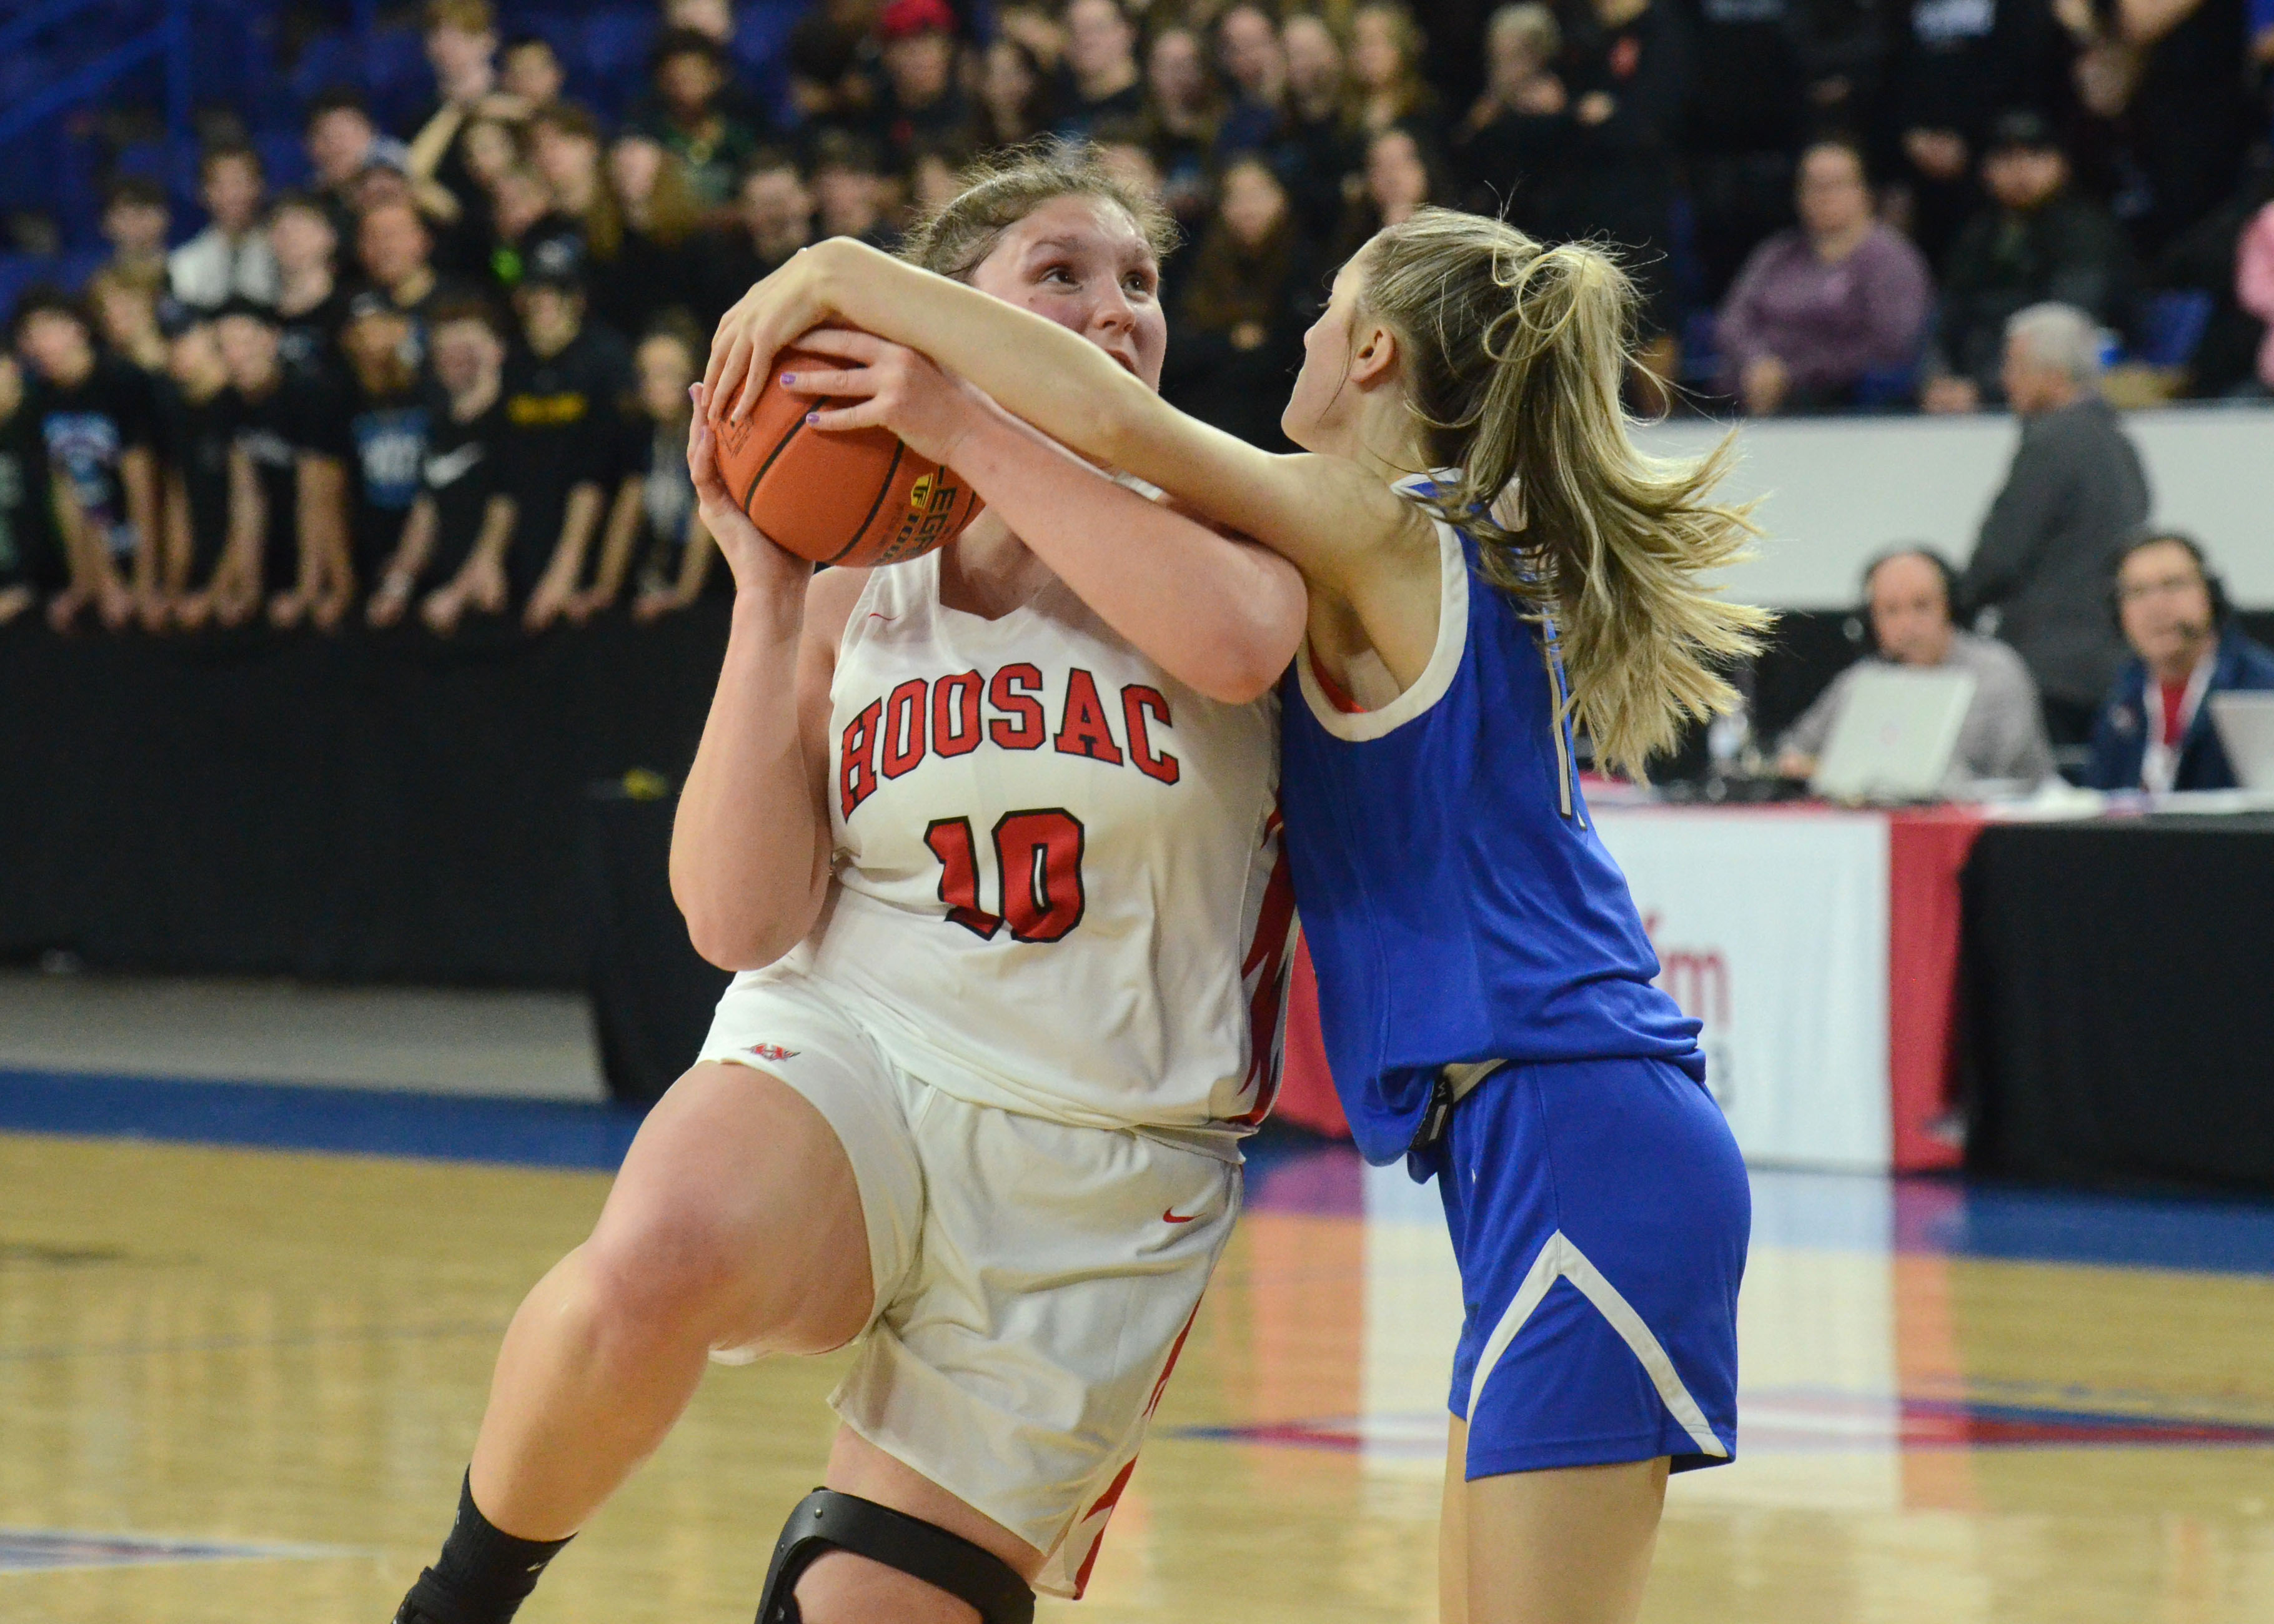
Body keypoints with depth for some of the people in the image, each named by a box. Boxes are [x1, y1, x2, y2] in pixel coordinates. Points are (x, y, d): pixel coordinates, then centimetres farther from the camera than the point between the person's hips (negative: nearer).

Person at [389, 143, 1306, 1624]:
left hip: (1101, 1178, 0)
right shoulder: (855, 595, 9)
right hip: (851, 1056, 0)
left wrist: (971, 434, -19)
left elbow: (1238, 642, -23)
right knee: (654, 1265, -34)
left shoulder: (1213, 525, 5)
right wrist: (769, 596, -5)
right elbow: (743, 920, -2)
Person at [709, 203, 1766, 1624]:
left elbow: (1116, 416, -21)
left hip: (1578, 1145, -10)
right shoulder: (1471, 556, 20)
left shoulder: (1382, 536, -7)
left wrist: (849, 276, -13)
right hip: (1542, 1149, 10)